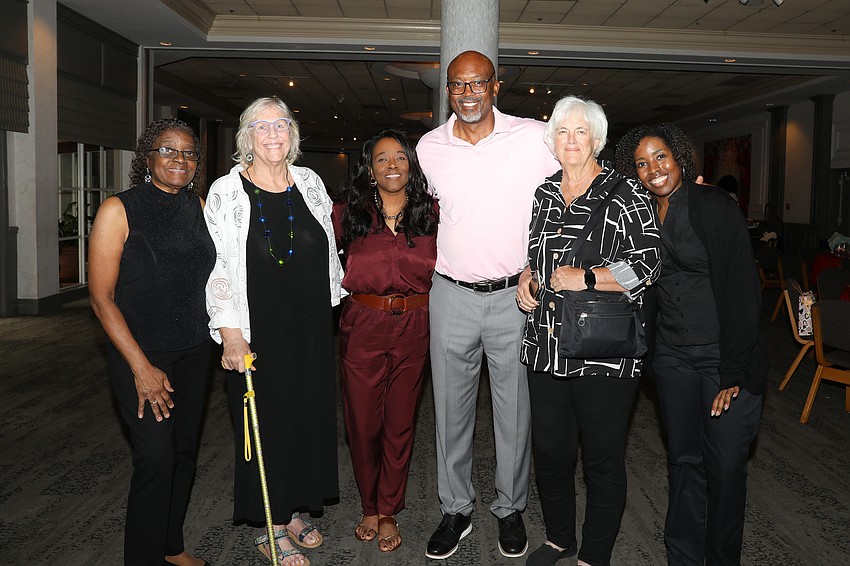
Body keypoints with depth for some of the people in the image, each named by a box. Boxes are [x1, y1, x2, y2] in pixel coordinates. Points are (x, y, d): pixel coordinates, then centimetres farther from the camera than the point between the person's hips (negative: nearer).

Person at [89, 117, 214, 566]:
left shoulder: (198, 207, 4)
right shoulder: (118, 210, -10)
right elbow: (101, 298, -11)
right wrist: (142, 368, -15)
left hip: (194, 351, 5)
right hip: (139, 351, -5)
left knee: (185, 450, 12)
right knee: (156, 456, -8)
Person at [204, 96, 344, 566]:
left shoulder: (310, 183, 6)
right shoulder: (226, 192, -6)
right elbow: (217, 267, -9)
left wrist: (333, 306, 15)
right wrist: (230, 332, -15)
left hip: (310, 328, 4)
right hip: (256, 332, -4)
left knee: (308, 415, 12)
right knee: (266, 420, 4)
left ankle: (294, 511, 31)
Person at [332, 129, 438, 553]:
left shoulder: (431, 215, 3)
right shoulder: (348, 214, 2)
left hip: (413, 329, 1)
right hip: (362, 327, 0)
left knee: (400, 422, 9)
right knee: (363, 420, 7)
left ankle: (388, 511, 26)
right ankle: (369, 507, 28)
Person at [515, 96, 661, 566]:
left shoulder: (625, 194, -5)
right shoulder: (543, 194, 12)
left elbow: (647, 266, -9)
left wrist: (586, 278, -18)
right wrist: (527, 281, 5)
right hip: (545, 347, 5)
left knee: (602, 457, 7)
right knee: (549, 449, 16)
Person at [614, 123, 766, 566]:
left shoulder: (715, 206, -9)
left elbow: (742, 290, -13)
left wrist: (733, 370, -16)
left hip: (724, 352, -4)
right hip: (671, 355, 4)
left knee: (726, 465, 3)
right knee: (684, 459, 11)